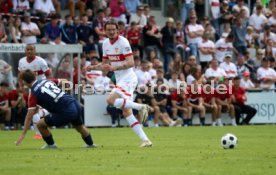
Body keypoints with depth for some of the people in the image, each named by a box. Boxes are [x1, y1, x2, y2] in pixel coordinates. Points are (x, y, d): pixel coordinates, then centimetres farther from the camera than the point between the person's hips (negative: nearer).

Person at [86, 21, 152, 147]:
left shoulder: (123, 42, -13)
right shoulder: (105, 44, 11)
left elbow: (131, 63, -20)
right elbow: (105, 64, 22)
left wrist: (115, 67, -29)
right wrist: (93, 67, 6)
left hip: (127, 78, -8)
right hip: (119, 79, 8)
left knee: (110, 100, -26)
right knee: (126, 113, 2)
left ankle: (140, 107, -24)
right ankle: (145, 140, 0)